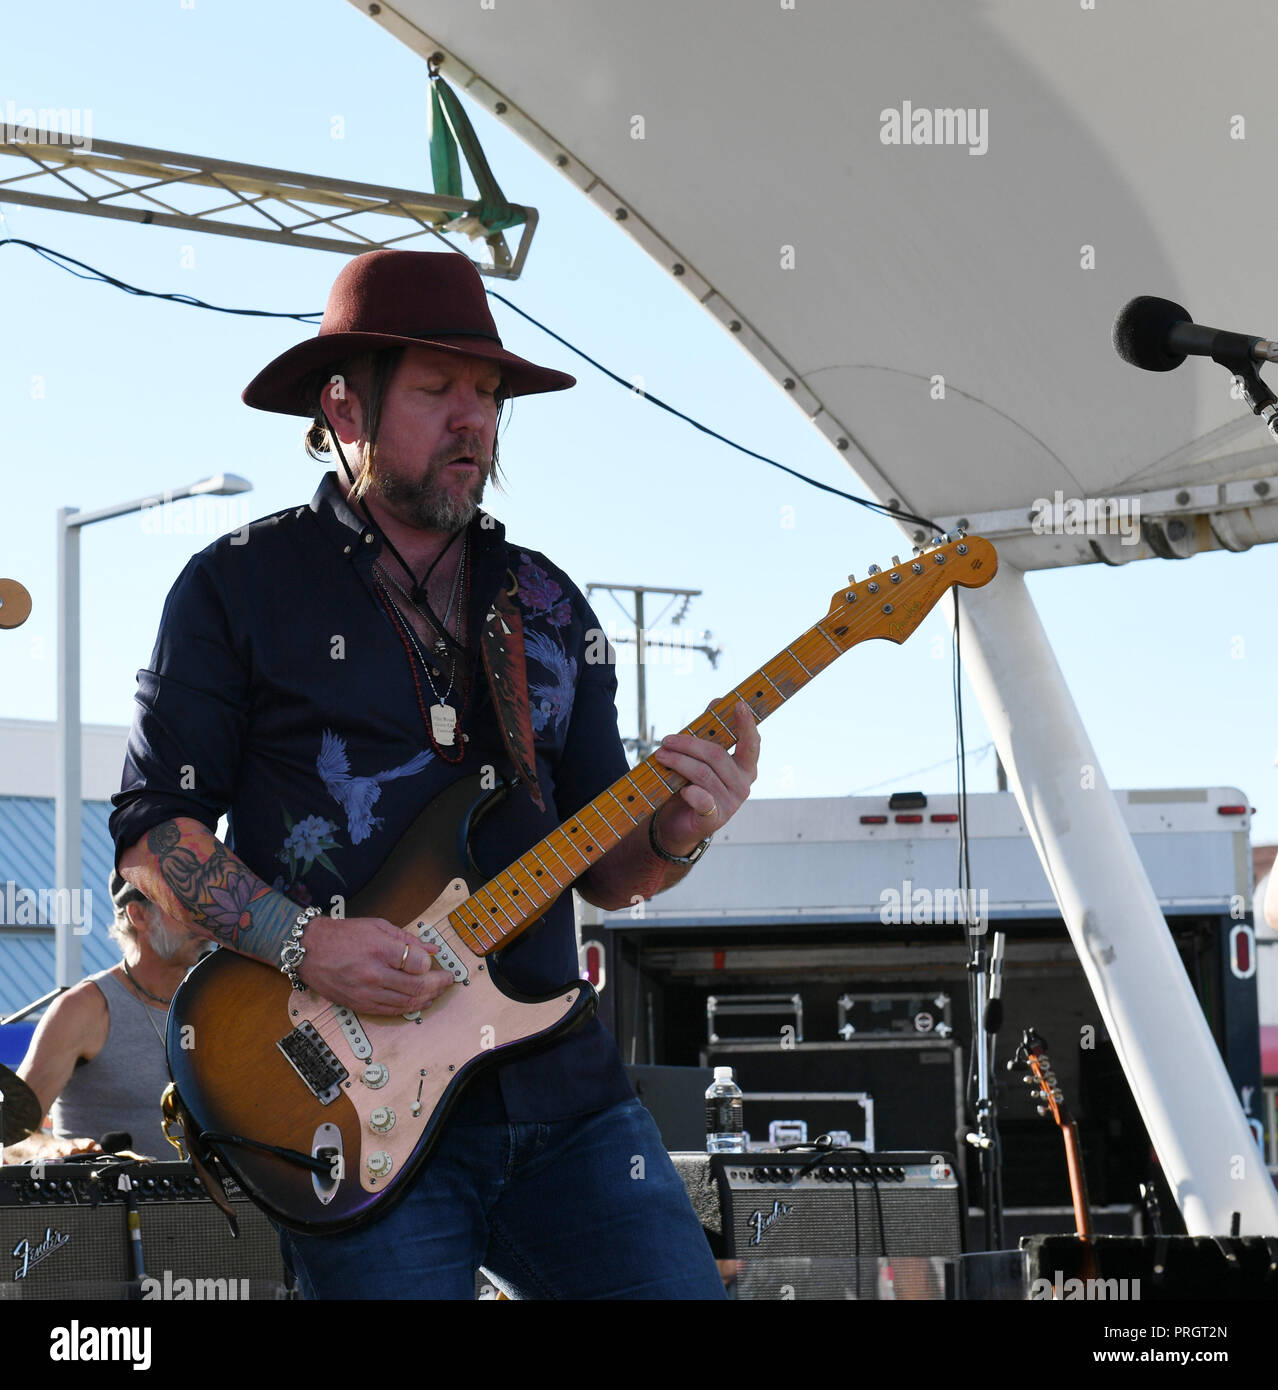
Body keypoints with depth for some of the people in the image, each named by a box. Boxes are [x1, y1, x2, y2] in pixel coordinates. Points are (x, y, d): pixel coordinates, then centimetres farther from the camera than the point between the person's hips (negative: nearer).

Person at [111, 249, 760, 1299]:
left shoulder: (548, 608, 17)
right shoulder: (242, 584, 3)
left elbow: (601, 870, 16)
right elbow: (154, 826, 0)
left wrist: (671, 836, -6)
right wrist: (303, 944, -15)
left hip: (562, 1088, 4)